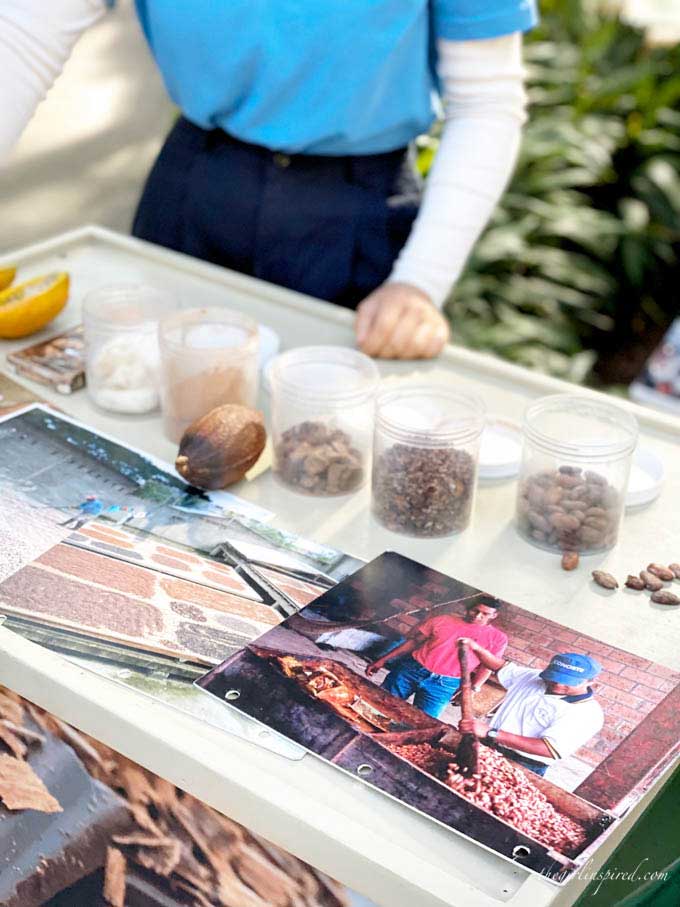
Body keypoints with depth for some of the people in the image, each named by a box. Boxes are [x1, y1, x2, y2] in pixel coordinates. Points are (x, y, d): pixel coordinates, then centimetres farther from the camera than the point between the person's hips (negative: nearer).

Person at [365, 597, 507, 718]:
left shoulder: (497, 638, 7)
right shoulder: (443, 620, 10)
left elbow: (486, 667, 5)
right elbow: (413, 641, 10)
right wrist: (383, 660, 7)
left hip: (443, 684, -1)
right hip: (411, 668, 1)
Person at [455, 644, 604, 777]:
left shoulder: (587, 714, -20)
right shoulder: (535, 677, 4)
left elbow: (550, 749, -31)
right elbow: (503, 667, 23)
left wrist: (491, 733, -37)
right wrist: (476, 648, 1)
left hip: (523, 768, -6)